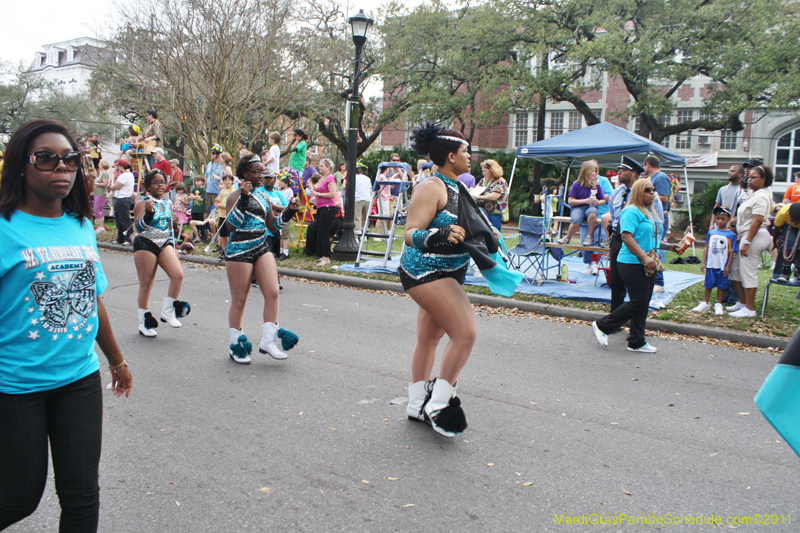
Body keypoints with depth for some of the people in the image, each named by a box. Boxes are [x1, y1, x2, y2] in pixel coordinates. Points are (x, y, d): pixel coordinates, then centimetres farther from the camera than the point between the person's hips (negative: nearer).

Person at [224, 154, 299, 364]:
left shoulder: (263, 197, 16)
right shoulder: (236, 196, -5)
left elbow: (273, 226, 20)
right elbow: (231, 225, -19)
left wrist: (289, 212, 7)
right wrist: (243, 198, -24)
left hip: (263, 249, 6)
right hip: (240, 250, -6)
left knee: (273, 293, -7)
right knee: (239, 300, 2)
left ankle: (268, 341, 3)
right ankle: (236, 345, 18)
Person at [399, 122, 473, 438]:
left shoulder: (456, 187, 13)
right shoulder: (432, 187, -16)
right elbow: (411, 233, -21)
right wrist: (441, 235, -36)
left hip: (446, 274, 10)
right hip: (426, 271, -10)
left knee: (429, 338, 15)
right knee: (466, 332, -16)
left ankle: (417, 405, 27)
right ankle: (439, 404, -3)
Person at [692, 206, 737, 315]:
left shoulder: (731, 235, -5)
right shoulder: (711, 233, 3)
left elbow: (731, 252, -4)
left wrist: (728, 266, -6)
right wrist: (703, 263, 6)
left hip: (723, 266, -2)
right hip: (711, 264, 2)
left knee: (721, 285, 8)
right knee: (708, 284, 10)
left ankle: (718, 304, 21)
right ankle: (705, 303, 23)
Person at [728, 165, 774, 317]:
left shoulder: (761, 196, -14)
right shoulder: (755, 194, 18)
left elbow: (757, 221, -22)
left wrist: (746, 242, -24)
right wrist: (741, 236, 20)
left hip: (755, 236, -11)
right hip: (747, 235, 11)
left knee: (748, 272, -6)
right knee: (735, 269, 14)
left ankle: (749, 309, 0)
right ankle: (742, 302, 24)